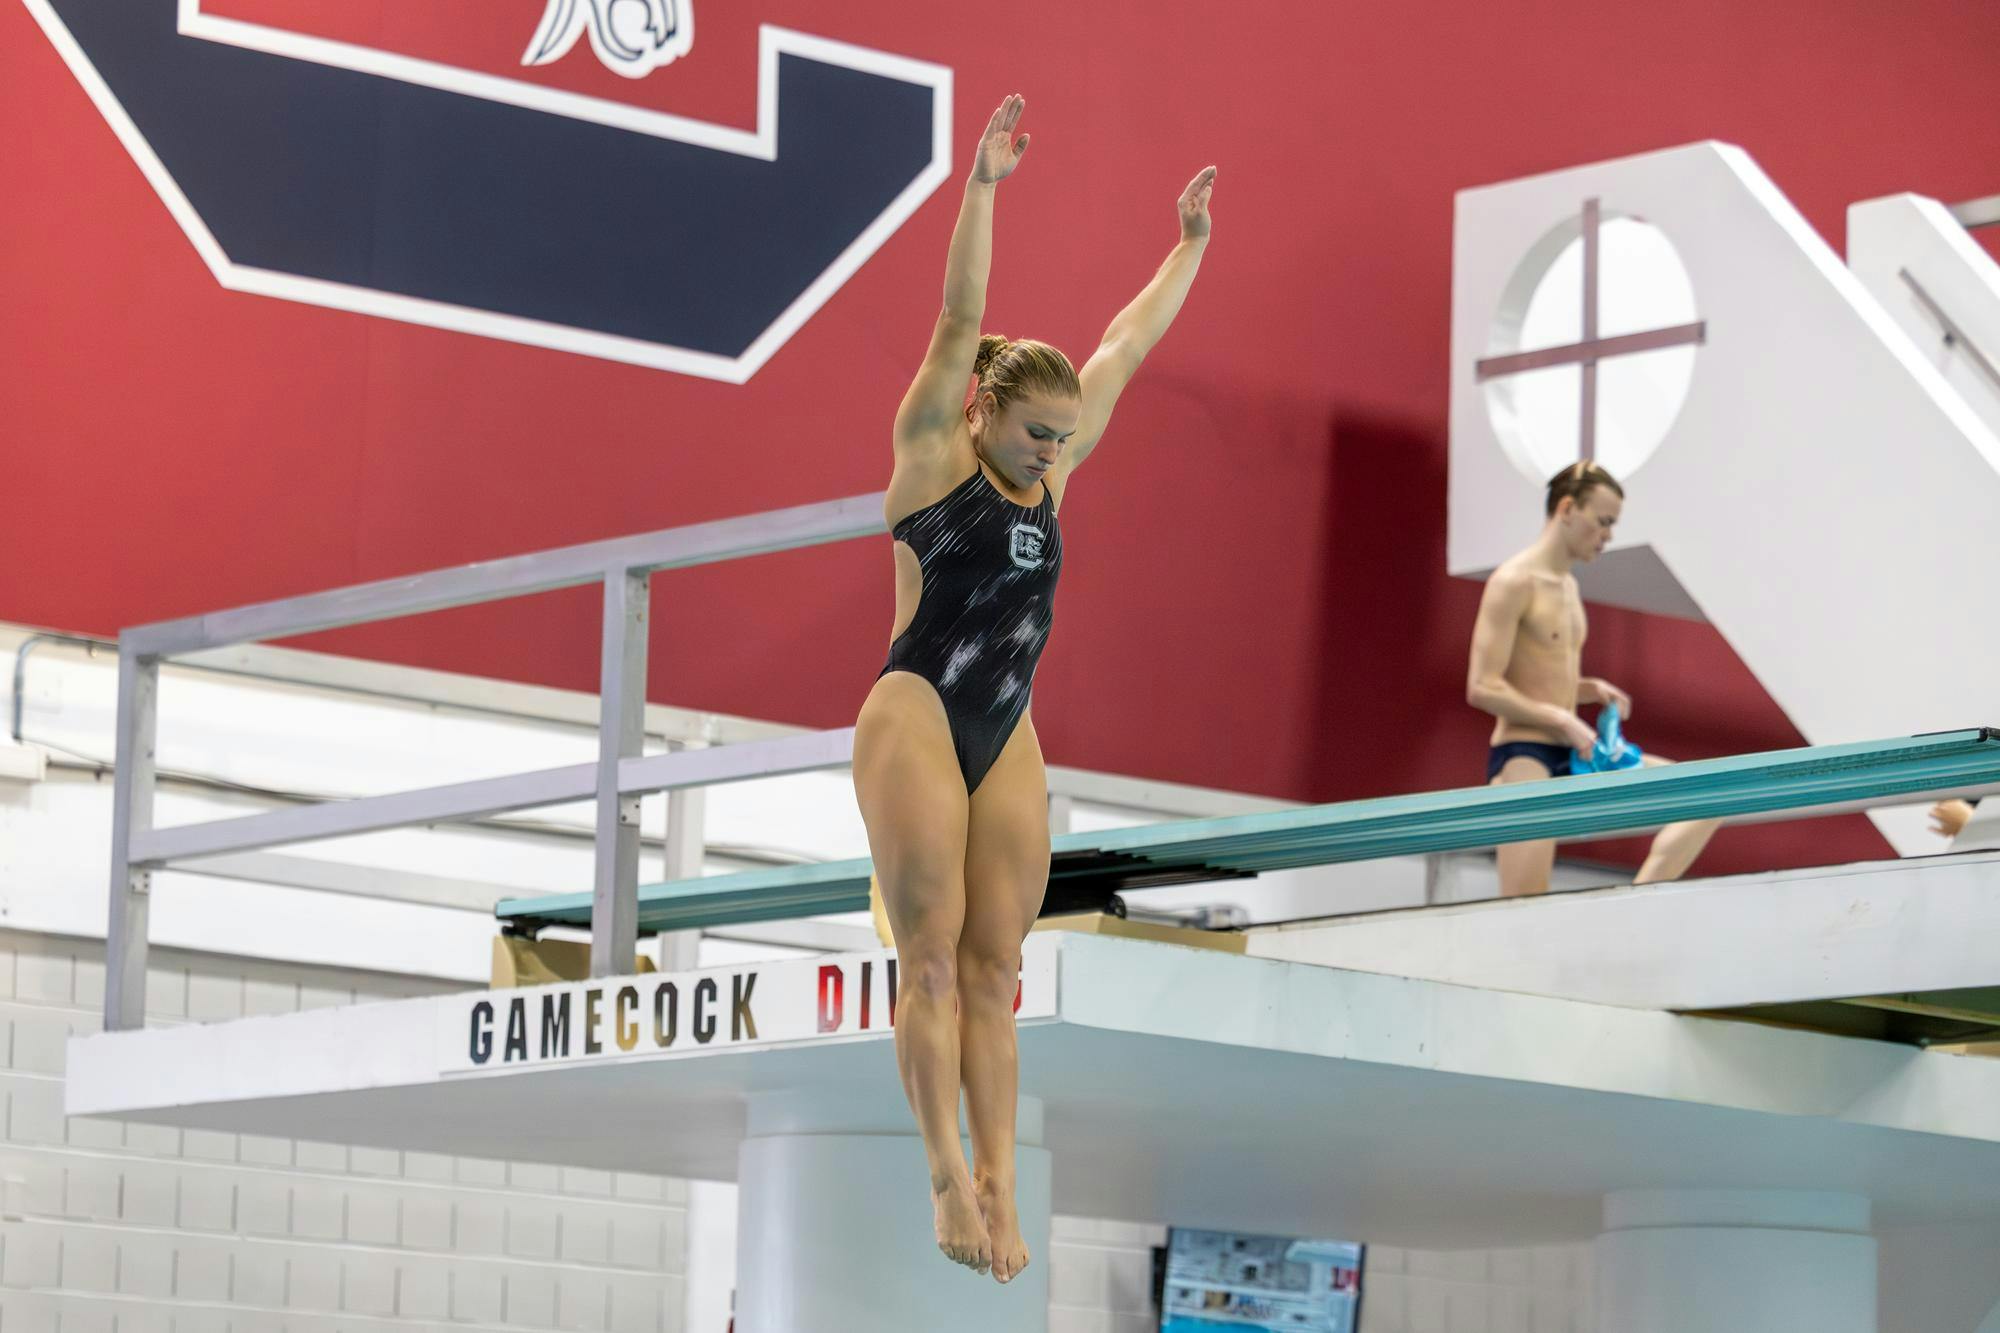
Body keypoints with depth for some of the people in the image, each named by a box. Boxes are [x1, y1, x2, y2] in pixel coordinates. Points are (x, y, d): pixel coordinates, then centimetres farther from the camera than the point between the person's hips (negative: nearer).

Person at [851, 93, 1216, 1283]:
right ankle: (951, 1175, -11)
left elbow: (1128, 346, 21)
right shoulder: (933, 448, -1)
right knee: (932, 957, -8)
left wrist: (1190, 246, 27)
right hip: (916, 721, -6)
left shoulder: (1050, 470, 14)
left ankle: (998, 1185, -3)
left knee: (995, 969, 1)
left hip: (1008, 738, 6)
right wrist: (984, 188, -21)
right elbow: (960, 318, -12)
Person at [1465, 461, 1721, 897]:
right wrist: (1563, 721, -18)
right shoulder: (1514, 582, -11)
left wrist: (1592, 689, 7)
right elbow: (1482, 688, -17)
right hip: (1523, 758, -9)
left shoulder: (1568, 585, 18)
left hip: (1575, 760, 9)